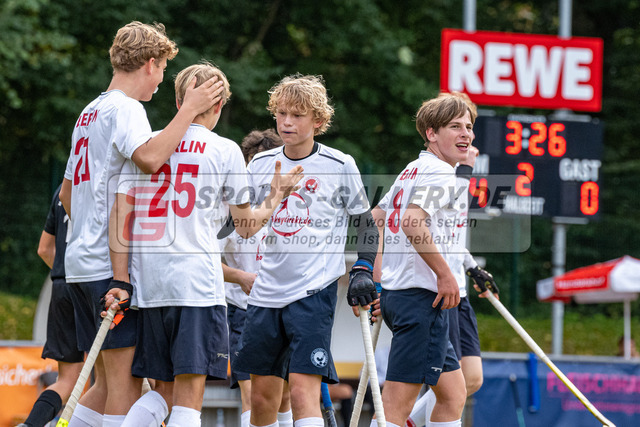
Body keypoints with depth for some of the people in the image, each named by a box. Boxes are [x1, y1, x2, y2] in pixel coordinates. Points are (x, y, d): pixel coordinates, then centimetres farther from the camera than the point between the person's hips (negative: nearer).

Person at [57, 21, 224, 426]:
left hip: (81, 260, 10)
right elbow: (149, 157, -30)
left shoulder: (90, 111, 21)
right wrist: (189, 109, -21)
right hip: (112, 264, -9)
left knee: (110, 382, 12)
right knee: (125, 380, -9)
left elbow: (67, 191, 27)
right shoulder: (125, 108, -9)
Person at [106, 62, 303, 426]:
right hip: (197, 283, -4)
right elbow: (246, 226, 9)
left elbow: (120, 216, 3)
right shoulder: (224, 150, 2)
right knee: (189, 396, -5)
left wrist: (122, 283, 3)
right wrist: (277, 197, 26)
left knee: (163, 392, 14)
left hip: (148, 285, 5)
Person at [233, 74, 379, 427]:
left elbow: (366, 222, 8)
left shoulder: (339, 166, -2)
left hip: (314, 291, -4)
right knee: (262, 394, 7)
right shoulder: (261, 164, 8)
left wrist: (363, 270, -2)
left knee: (303, 390, -16)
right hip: (266, 289, 4)